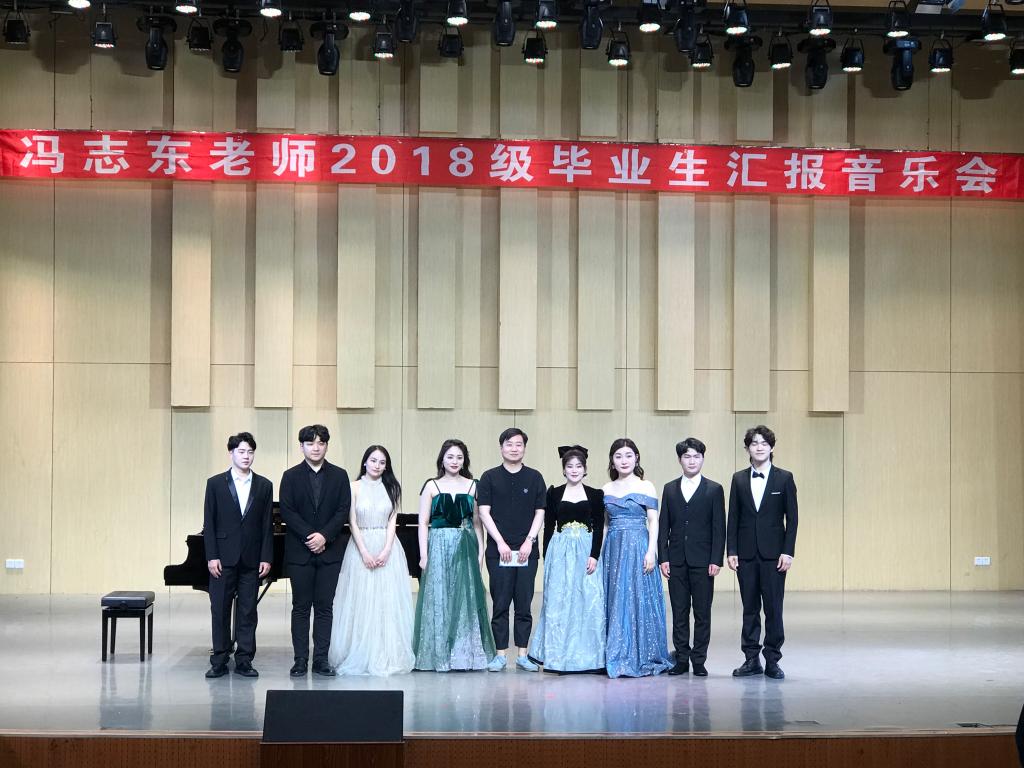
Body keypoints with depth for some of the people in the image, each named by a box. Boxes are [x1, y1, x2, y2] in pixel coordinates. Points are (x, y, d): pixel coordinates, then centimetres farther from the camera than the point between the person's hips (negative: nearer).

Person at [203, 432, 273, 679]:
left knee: (248, 612, 4)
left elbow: (268, 525, 5)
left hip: (251, 559, 1)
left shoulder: (264, 486, 6)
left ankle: (244, 661, 10)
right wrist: (212, 556, -8)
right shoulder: (216, 483, 2)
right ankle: (219, 662, 8)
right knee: (220, 610, 2)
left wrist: (266, 557, -2)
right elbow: (209, 523, 0)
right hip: (224, 558, -1)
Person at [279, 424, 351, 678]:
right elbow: (287, 512, -4)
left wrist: (324, 536, -13)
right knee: (301, 607, 2)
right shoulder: (291, 476, 3)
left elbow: (343, 511, 0)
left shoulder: (339, 476, 6)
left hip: (329, 550, 1)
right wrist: (309, 537, -13)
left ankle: (321, 660, 5)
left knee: (325, 607, 2)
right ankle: (300, 660, 5)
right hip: (299, 552, -1)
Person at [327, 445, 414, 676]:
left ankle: (387, 656, 4)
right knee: (362, 602, -2)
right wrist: (365, 553, -12)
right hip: (361, 547, -2)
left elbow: (392, 521, 3)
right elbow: (352, 522, -3)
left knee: (387, 602, -1)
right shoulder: (355, 487, 2)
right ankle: (361, 657, 4)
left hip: (387, 548, 2)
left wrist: (386, 551, -10)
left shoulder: (391, 488, 8)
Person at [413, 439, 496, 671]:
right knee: (439, 598, -1)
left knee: (466, 598, 2)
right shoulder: (432, 486, 4)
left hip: (466, 548, 2)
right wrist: (423, 555, -6)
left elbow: (477, 522, 8)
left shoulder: (472, 486, 8)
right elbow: (423, 523, 1)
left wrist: (481, 551, 0)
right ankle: (440, 655, 4)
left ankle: (466, 653, 9)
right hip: (438, 547, -1)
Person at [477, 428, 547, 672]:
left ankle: (523, 654, 8)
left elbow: (540, 512, 7)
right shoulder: (490, 477, 4)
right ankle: (500, 654, 6)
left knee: (524, 604, 3)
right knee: (500, 604, 0)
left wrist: (529, 541, -5)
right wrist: (500, 542, -9)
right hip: (498, 550, -1)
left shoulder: (534, 478, 8)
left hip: (526, 550, 1)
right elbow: (484, 512, 0)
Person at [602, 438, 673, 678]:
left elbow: (653, 521, -3)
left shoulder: (645, 487, 0)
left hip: (638, 548, -4)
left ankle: (641, 658, 1)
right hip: (613, 549, 4)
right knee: (615, 601, 4)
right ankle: (617, 658, 9)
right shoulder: (606, 489, 11)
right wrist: (598, 553, 8)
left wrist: (651, 551, -12)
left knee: (638, 600, -5)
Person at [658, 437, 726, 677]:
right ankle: (681, 659, 10)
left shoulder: (714, 490, 3)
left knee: (702, 613, 1)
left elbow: (719, 528, 0)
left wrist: (716, 560, -8)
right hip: (676, 561, 2)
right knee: (679, 612, 5)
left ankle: (699, 661, 7)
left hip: (703, 561, -2)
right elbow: (663, 526, 8)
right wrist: (663, 558, 0)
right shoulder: (670, 489, 11)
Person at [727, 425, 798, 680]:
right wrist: (731, 551, 0)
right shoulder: (739, 479, 8)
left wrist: (788, 552, -7)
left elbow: (792, 518, 0)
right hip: (746, 554, 2)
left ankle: (772, 660, 5)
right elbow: (733, 518, 8)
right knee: (750, 608, 6)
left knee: (774, 608, -2)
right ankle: (751, 659, 12)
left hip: (773, 554, -2)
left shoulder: (784, 478, 2)